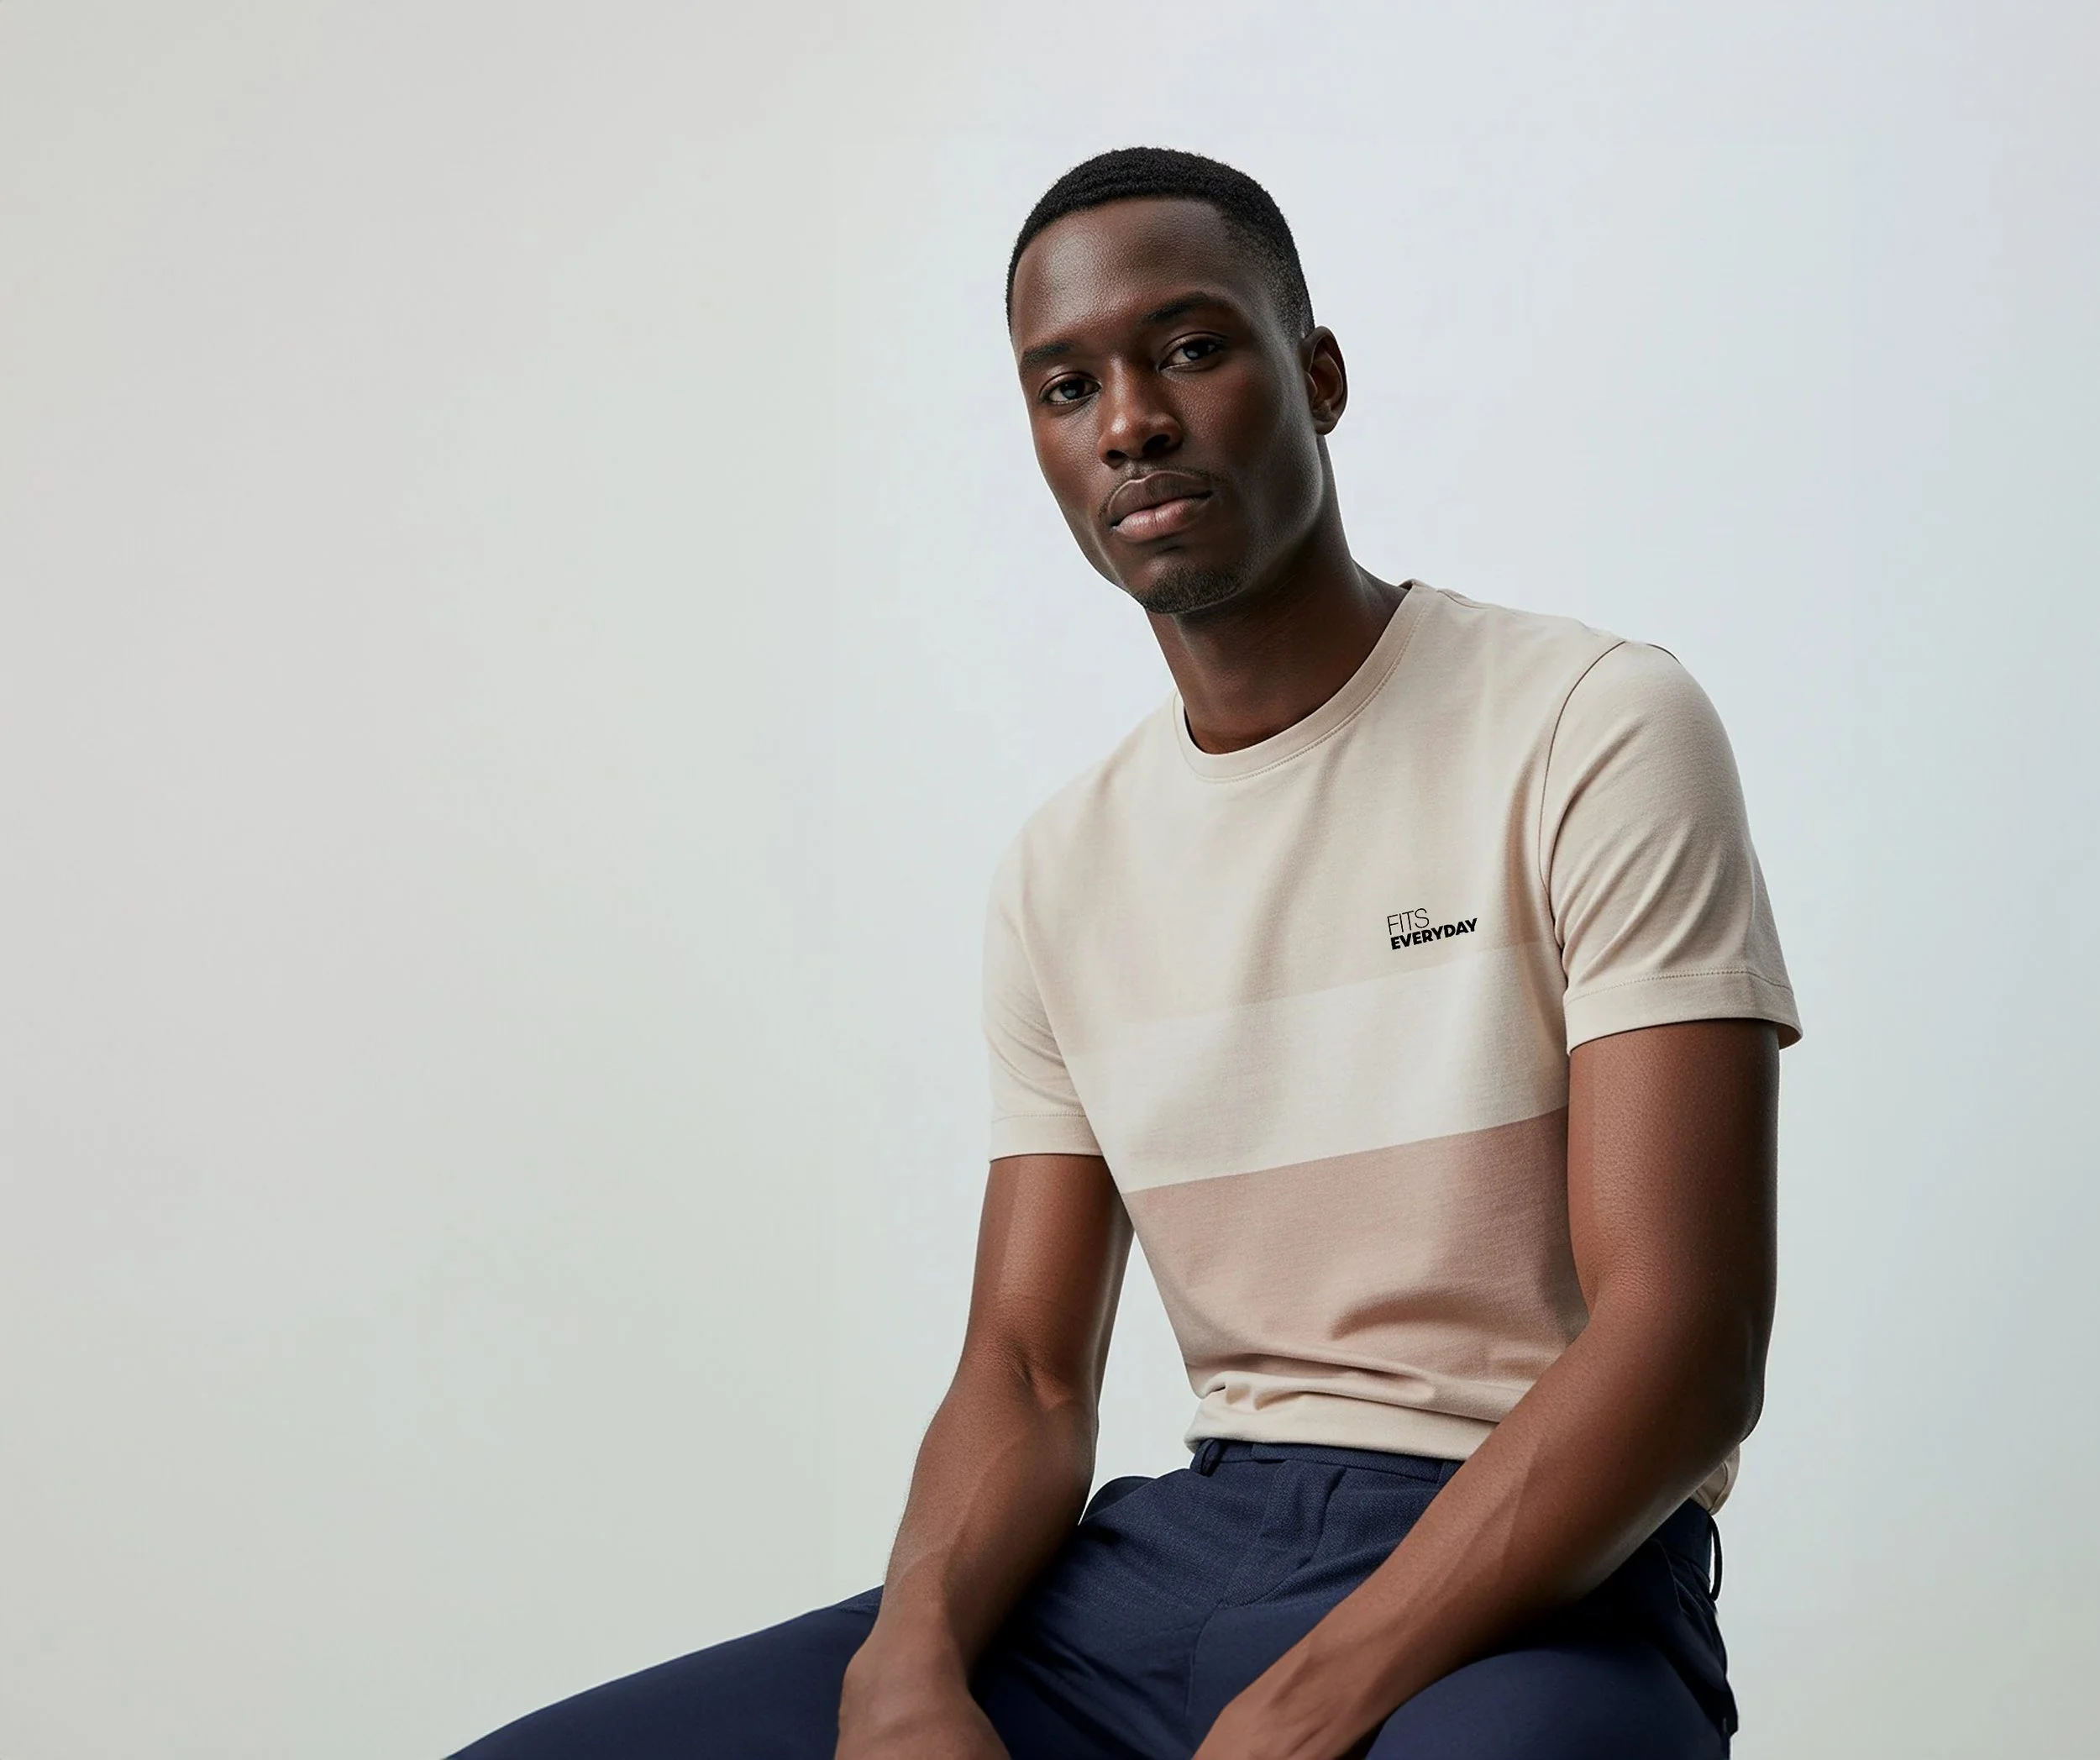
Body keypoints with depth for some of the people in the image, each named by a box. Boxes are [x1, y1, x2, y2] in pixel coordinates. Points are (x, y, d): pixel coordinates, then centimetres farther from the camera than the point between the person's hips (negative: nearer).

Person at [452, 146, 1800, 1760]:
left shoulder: (1594, 731, -5)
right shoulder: (1062, 874, 12)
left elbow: (1684, 1350, -13)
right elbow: (1029, 1374, 10)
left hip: (1541, 1582, -5)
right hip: (1180, 1553, 5)